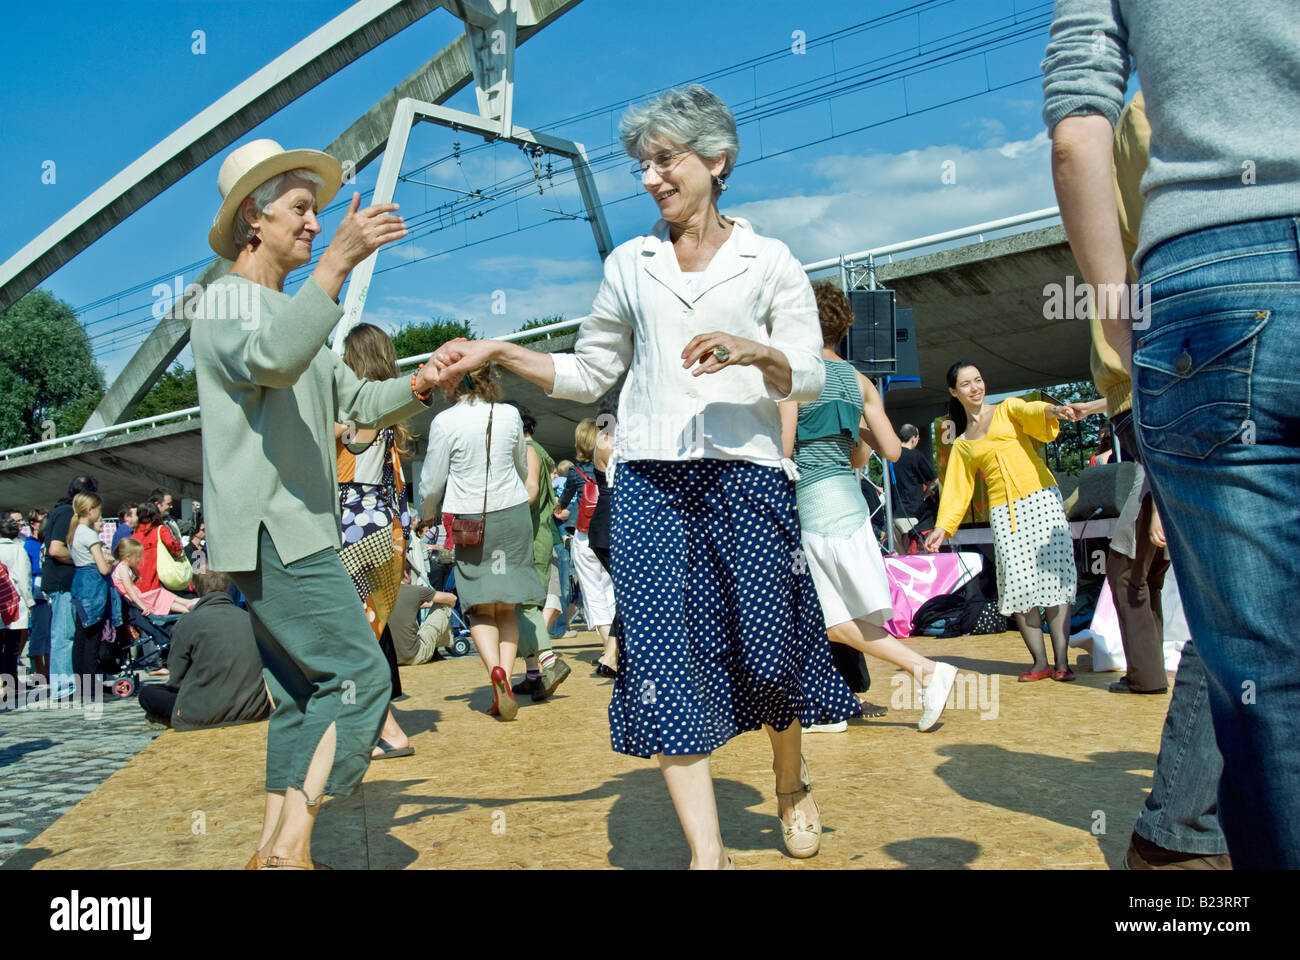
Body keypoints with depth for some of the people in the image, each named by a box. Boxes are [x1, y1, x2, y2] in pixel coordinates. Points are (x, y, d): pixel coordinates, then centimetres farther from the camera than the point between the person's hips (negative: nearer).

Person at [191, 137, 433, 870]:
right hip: (269, 531, -10)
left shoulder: (294, 314, 23)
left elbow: (356, 402, 20)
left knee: (306, 693, 12)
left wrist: (417, 387, 1)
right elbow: (270, 360, -29)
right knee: (361, 675, -14)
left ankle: (275, 848, 20)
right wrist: (337, 263, -36)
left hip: (301, 530, 10)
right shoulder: (226, 301, -6)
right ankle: (291, 845, -10)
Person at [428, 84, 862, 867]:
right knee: (663, 654, -5)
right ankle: (707, 852, 2)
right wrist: (498, 352, 8)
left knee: (765, 650, 2)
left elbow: (809, 377, 0)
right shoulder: (629, 266, 15)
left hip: (744, 476, -2)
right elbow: (588, 375, 18)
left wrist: (752, 352, -20)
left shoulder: (769, 262, 6)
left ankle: (792, 782, 34)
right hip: (649, 481, 3)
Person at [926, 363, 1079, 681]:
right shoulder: (962, 445, 20)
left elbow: (1031, 411, -10)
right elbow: (957, 489, 15)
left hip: (1041, 499, -2)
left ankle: (1062, 661, -7)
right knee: (1018, 583, -7)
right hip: (1003, 511, 2)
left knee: (1053, 576, -9)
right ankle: (1040, 661, 0)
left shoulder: (1007, 409, 13)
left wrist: (1052, 410, -33)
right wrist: (942, 527, 1)